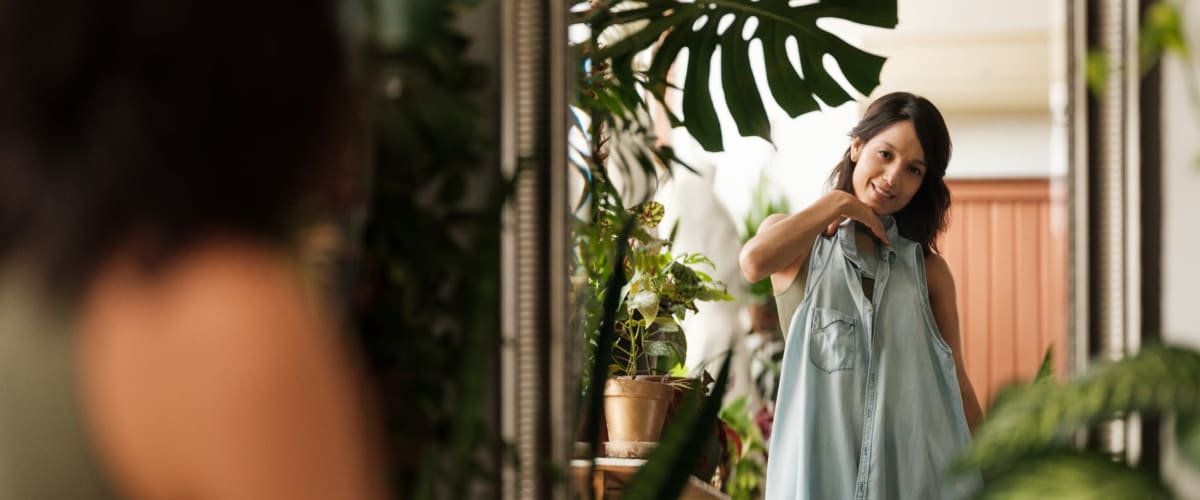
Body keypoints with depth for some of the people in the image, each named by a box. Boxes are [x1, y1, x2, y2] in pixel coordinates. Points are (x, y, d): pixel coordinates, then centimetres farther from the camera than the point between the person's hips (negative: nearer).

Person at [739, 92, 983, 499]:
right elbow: (754, 262, -18)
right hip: (823, 465, -1)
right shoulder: (799, 244, 8)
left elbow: (957, 385, 10)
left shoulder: (929, 270, 10)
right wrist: (838, 202, -6)